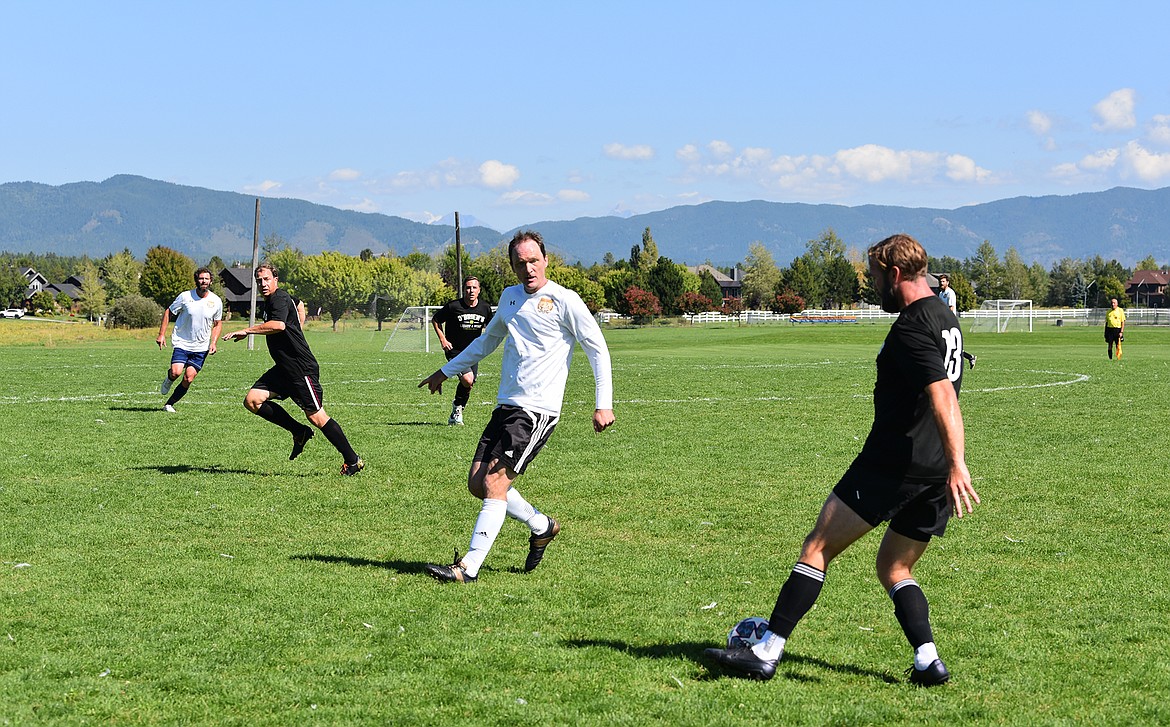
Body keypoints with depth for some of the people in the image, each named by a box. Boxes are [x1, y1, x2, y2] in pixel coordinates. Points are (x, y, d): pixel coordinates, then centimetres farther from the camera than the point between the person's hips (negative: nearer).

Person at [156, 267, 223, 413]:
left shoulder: (216, 301, -2)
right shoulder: (185, 297, -8)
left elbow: (218, 323, 12)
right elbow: (168, 312, 4)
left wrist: (213, 343, -1)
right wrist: (161, 334, -3)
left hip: (201, 347, 2)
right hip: (181, 343, -2)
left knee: (188, 379, -6)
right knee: (176, 372, -20)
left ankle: (169, 404, 10)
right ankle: (168, 379, 17)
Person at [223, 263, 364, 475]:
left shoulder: (280, 299, -14)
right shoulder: (269, 302, 16)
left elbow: (278, 325, -35)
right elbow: (299, 304, 37)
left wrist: (247, 331, -29)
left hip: (302, 368, -10)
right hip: (284, 369, 10)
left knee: (315, 416, -8)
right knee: (252, 400, -3)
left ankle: (353, 461, 2)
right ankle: (299, 432, 7)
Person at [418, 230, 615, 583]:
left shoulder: (564, 301, -7)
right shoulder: (509, 297, 14)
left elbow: (598, 349, -4)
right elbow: (487, 340, 31)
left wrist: (603, 405, -11)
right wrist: (445, 371, 33)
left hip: (537, 411, -8)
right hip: (506, 407, 8)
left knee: (494, 483, -15)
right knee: (477, 482, 4)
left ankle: (468, 568, -14)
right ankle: (541, 526, 24)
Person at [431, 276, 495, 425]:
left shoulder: (485, 308, -2)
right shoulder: (453, 306, -15)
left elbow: (489, 325, 20)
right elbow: (435, 320, 0)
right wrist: (442, 339, -8)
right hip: (455, 350, -5)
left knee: (469, 385, 6)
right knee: (467, 379, -23)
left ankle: (455, 417, 26)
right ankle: (457, 407, 4)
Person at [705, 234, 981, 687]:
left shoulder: (911, 326, -13)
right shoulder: (945, 318, 17)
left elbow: (942, 395, -25)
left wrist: (957, 465, -32)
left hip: (894, 463, -9)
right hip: (935, 473, 9)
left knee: (818, 547, -3)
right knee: (894, 569, 18)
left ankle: (766, 653, -4)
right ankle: (928, 662, 0)